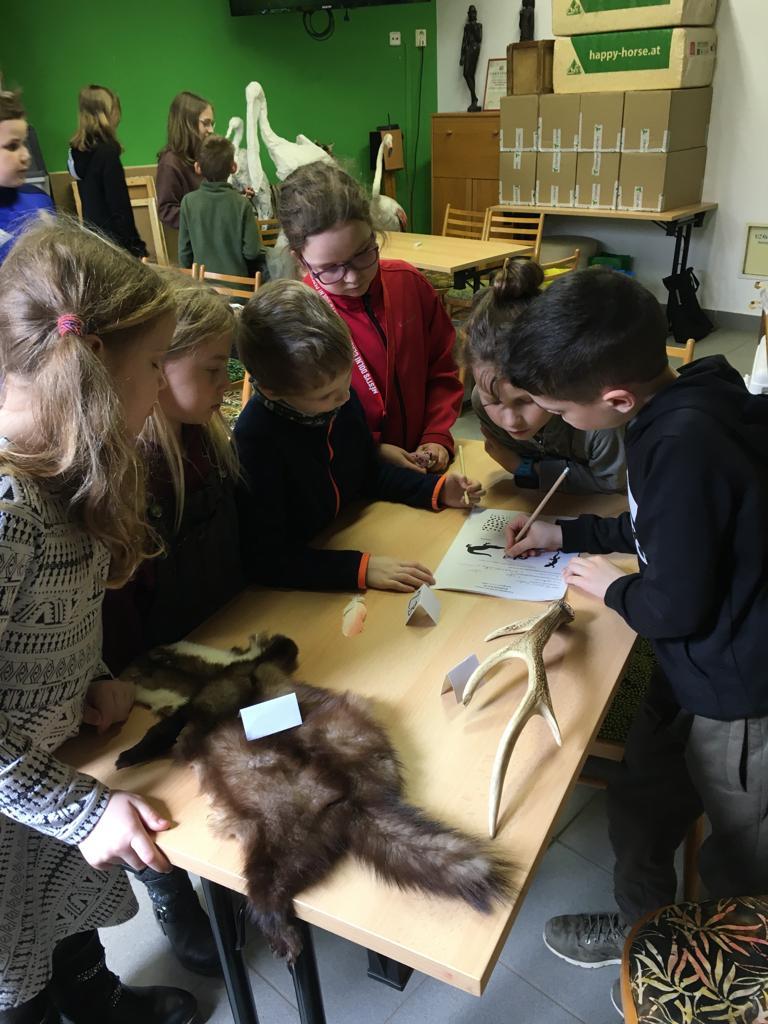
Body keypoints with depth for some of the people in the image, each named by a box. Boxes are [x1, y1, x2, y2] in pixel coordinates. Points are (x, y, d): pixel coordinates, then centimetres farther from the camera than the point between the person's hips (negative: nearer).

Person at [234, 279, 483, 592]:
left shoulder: (341, 398, -5)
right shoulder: (255, 440, -26)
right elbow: (264, 559, -25)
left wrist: (437, 489, 2)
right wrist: (361, 567, -32)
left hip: (353, 540, 6)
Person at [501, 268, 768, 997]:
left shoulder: (684, 444, -33)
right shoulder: (680, 405, -4)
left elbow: (677, 607, -26)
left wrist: (611, 589, -6)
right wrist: (568, 533, 11)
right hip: (698, 665, 9)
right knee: (639, 804, 24)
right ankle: (641, 926, 50)